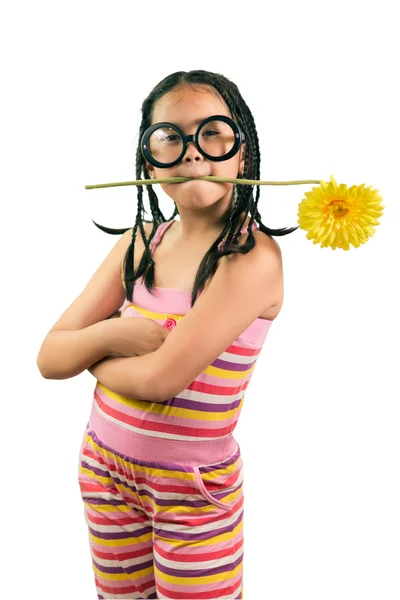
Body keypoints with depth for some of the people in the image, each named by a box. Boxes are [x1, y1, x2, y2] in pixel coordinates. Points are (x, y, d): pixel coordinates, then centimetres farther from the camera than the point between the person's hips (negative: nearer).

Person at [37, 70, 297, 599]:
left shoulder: (253, 256, -20)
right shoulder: (139, 242, -1)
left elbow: (161, 378, -26)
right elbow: (50, 357, -1)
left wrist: (91, 352, -7)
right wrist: (109, 336, -21)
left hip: (192, 490, -5)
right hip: (103, 464, 6)